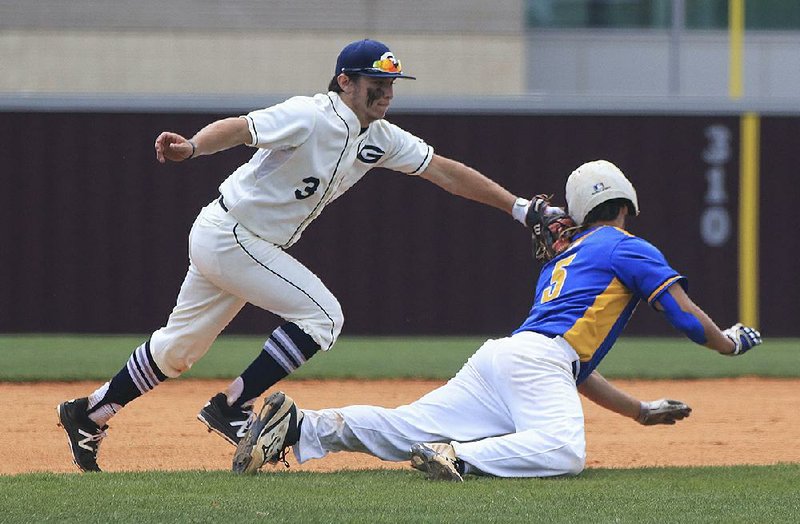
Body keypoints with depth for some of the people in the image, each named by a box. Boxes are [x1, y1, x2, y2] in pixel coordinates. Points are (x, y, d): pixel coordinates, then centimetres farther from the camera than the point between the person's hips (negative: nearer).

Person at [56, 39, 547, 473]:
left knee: (180, 347, 17)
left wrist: (519, 206, 1)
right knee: (321, 314, -13)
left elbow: (445, 172, 6)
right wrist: (192, 147, -55)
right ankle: (232, 407, -7)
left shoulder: (381, 139, 3)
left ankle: (91, 413, 28)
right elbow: (239, 127, -34)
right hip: (228, 235, -9)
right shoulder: (309, 118, -22)